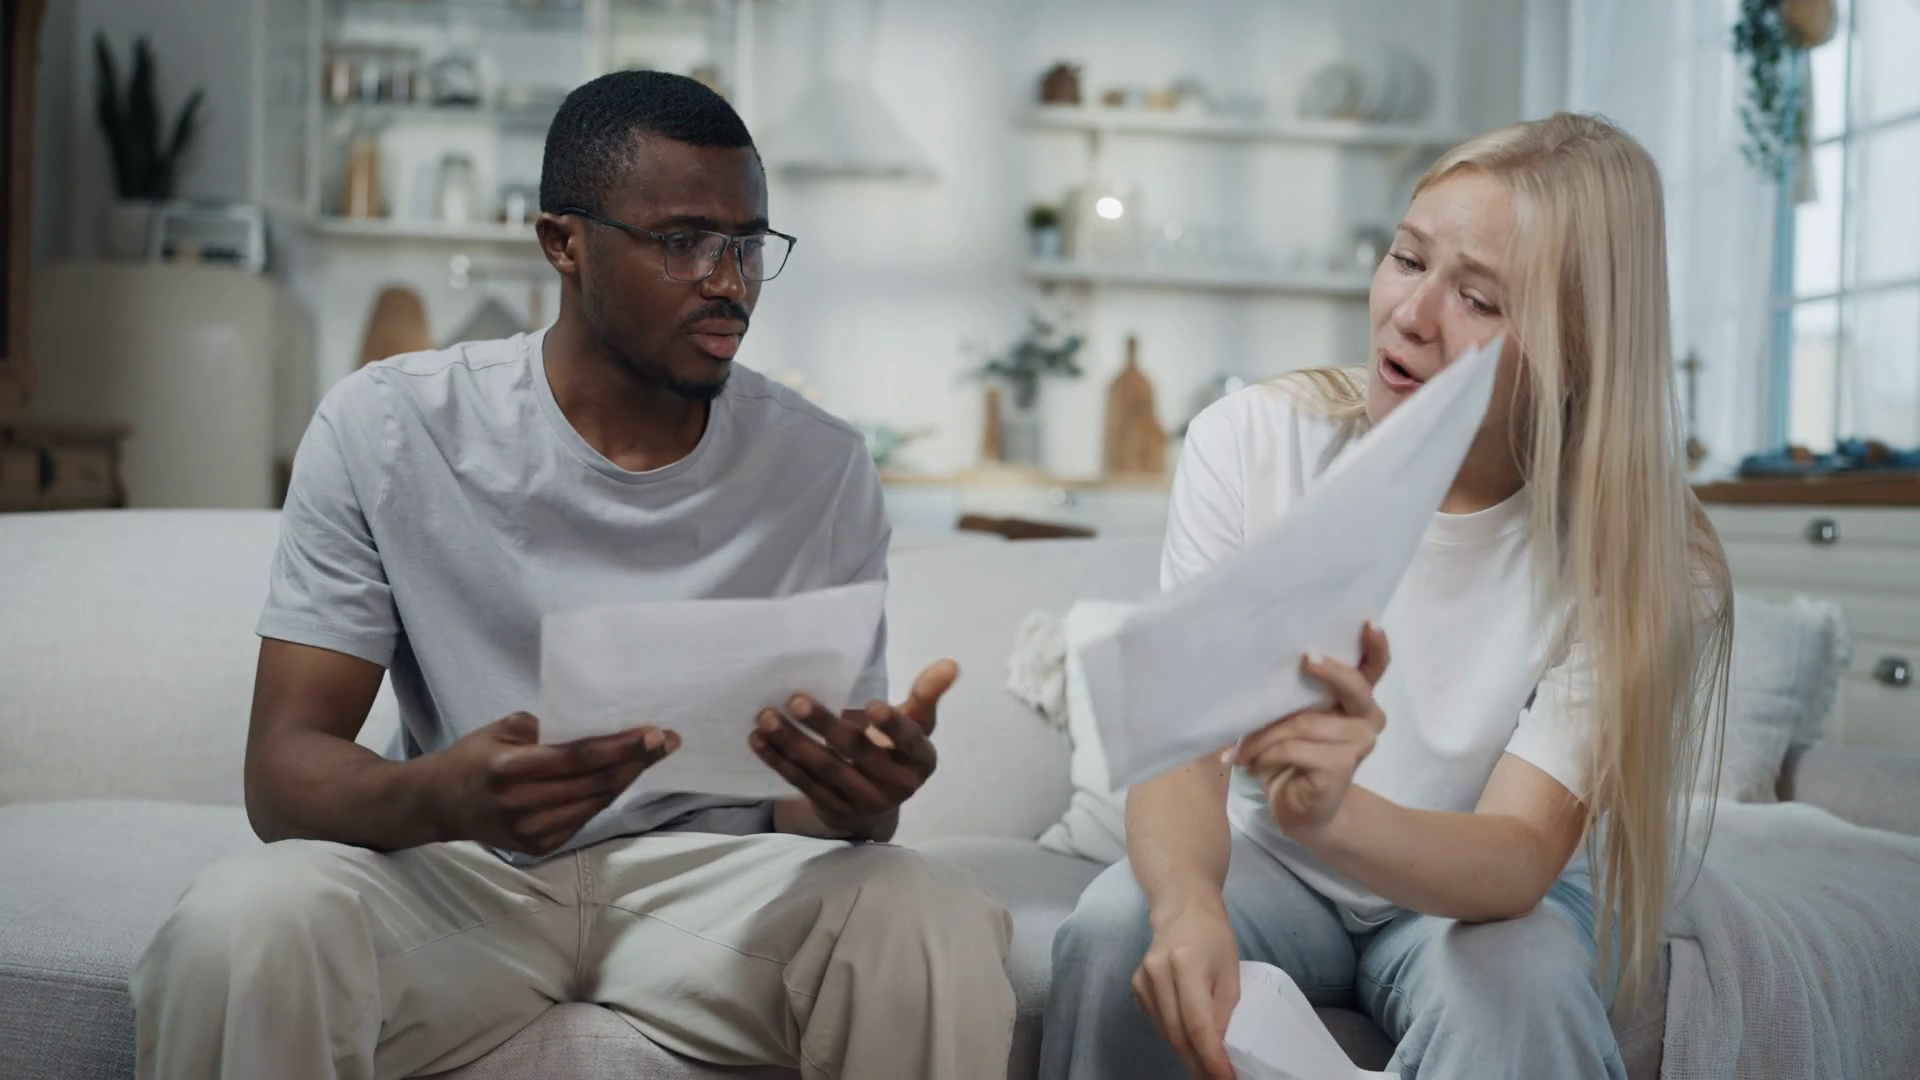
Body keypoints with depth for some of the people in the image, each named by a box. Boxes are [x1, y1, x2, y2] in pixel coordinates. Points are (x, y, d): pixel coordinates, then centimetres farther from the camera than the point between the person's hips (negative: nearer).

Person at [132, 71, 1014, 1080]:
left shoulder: (824, 468, -1)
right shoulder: (385, 428, -5)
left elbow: (810, 807, 0)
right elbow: (285, 766, -10)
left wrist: (855, 797, -26)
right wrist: (440, 796, -34)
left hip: (714, 874, 1)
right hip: (451, 871, 0)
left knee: (938, 928, -28)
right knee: (241, 922, -31)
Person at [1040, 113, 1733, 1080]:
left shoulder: (1643, 566, -19)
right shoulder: (1254, 442, -16)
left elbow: (1519, 857, -27)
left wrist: (1332, 811, -50)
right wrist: (1189, 902, -43)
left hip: (1485, 892, -1)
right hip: (1273, 866, 2)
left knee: (1518, 992, -35)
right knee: (1118, 929, -29)